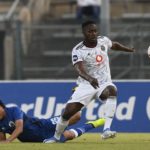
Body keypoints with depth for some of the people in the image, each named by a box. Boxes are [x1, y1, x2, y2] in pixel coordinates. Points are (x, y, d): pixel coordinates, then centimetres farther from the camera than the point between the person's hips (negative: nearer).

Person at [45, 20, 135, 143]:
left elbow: (114, 45, 24)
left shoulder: (103, 41, -1)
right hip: (86, 86, -1)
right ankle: (56, 137, 19)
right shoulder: (78, 50, -14)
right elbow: (79, 69, -32)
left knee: (111, 91, -36)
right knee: (68, 112, -10)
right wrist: (90, 79, -52)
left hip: (104, 83, 1)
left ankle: (107, 130, -42)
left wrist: (129, 50, 38)